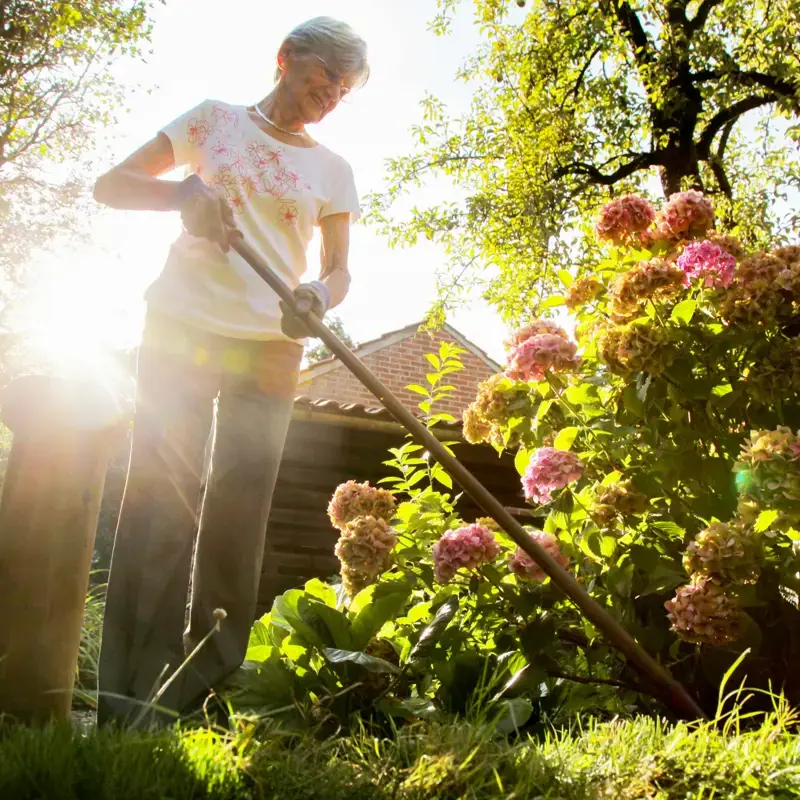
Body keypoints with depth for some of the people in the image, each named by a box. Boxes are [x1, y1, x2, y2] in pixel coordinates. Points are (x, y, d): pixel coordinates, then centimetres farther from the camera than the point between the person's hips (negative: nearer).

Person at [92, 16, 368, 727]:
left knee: (237, 515, -1)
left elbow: (339, 269, 5)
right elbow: (111, 185, 7)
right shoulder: (215, 119, 11)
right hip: (180, 328, -1)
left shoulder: (333, 171, 13)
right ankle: (133, 691, -4)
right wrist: (182, 193, -13)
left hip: (268, 350, 2)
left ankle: (202, 693, 7)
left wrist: (320, 296, -19)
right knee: (161, 498, -7)